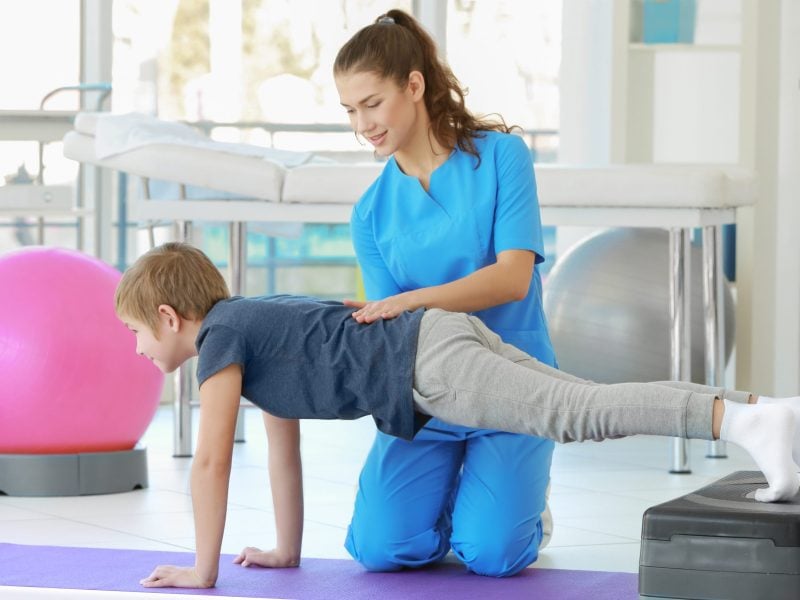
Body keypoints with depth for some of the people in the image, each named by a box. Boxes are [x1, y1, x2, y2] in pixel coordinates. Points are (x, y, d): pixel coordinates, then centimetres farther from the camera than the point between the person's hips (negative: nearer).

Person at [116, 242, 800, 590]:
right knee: (593, 406, 7)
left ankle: (744, 421, -37)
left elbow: (213, 459, -6)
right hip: (446, 334, 9)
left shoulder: (219, 336, 0)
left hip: (429, 364, -9)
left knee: (580, 414, -22)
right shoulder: (252, 317, 27)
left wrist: (203, 569, 1)